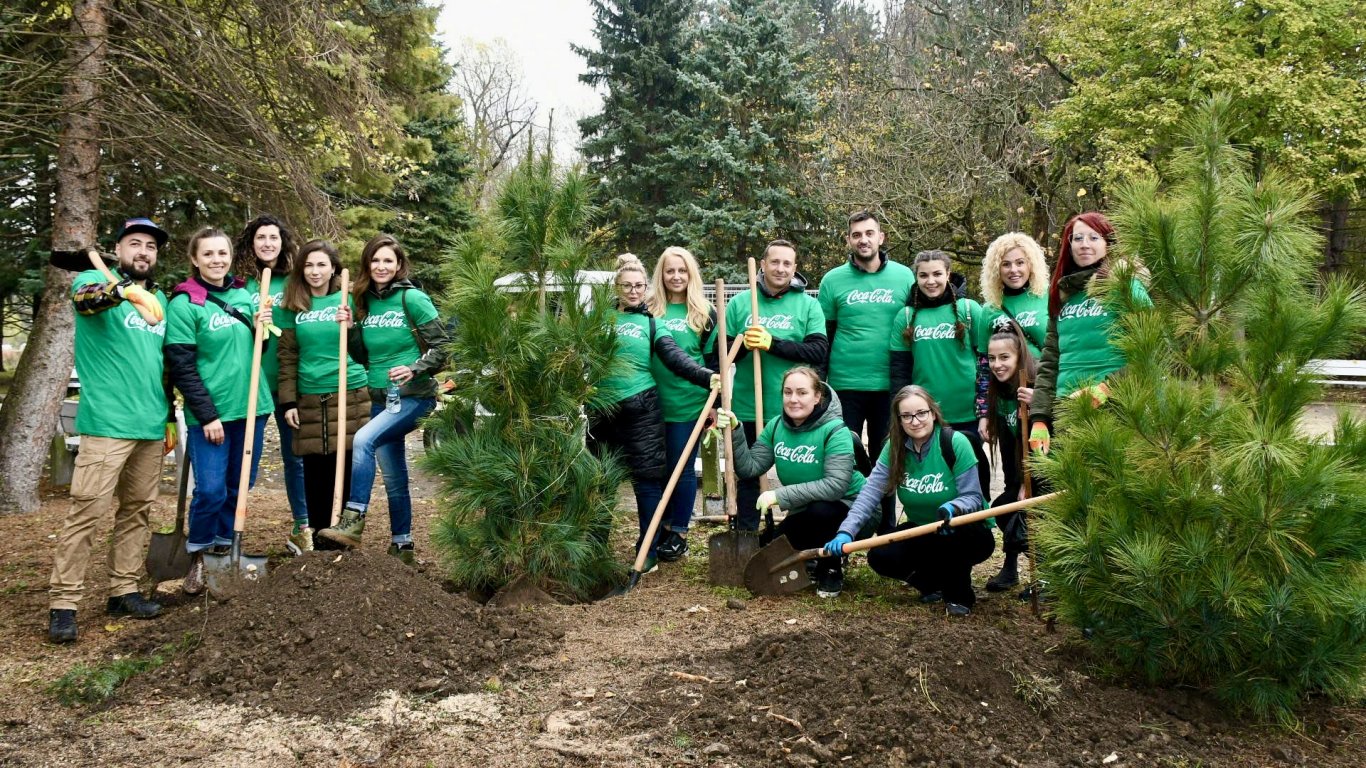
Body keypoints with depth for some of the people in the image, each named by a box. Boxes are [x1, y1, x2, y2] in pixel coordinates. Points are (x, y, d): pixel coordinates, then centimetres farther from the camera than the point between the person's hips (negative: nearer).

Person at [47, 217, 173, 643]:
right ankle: (62, 604, -3)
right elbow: (84, 299, -27)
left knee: (137, 509, 11)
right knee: (87, 511, -8)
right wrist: (124, 289, -48)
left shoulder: (160, 298, 17)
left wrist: (171, 416, 20)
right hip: (108, 423, -6)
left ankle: (123, 591, 19)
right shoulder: (95, 280, -1)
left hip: (151, 425, 7)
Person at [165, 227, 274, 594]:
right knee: (210, 490, -7)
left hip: (251, 407, 5)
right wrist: (207, 415, -14)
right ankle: (197, 559, 12)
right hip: (210, 412, -5)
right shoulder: (184, 303, -8)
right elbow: (181, 367, -11)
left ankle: (224, 549, 27)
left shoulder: (243, 295, 8)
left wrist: (262, 327, -3)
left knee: (239, 487, 11)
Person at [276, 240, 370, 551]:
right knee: (315, 473, 7)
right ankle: (319, 535, 20)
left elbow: (363, 352, -1)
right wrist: (288, 402, 3)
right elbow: (287, 358, 8)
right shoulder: (294, 306, 6)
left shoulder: (348, 300, 1)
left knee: (345, 471, 2)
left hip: (349, 396, -2)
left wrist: (351, 327, -20)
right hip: (310, 399, 2)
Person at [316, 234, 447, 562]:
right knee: (393, 478, 11)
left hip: (413, 396, -6)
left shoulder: (412, 298, -8)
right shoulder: (365, 301, 8)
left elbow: (442, 347, -8)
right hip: (380, 398, 6)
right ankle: (402, 546, 21)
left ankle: (353, 523, -24)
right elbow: (362, 353, 16)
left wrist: (414, 368, -21)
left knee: (363, 440, -27)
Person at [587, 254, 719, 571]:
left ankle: (649, 551, 8)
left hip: (640, 408, -3)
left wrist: (706, 377, -26)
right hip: (602, 408, 3)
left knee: (646, 477, -1)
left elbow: (674, 355, -11)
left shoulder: (651, 321, 1)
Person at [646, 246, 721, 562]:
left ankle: (680, 532, 16)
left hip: (688, 404, -2)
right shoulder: (649, 309, 5)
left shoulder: (704, 314, 1)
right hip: (652, 403, 3)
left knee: (682, 467, 5)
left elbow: (715, 361, 2)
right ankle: (664, 525, 26)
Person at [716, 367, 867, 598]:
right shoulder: (776, 426, -4)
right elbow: (750, 468, -7)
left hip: (848, 508, -6)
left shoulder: (835, 431, -24)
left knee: (820, 510, -36)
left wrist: (780, 495, -37)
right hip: (805, 513, 6)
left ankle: (832, 568, -8)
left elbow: (836, 485, -36)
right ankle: (817, 557, 21)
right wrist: (735, 433, -22)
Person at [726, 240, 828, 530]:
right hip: (747, 409, 1)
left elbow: (819, 352, -11)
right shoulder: (740, 302, 4)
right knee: (748, 476, 11)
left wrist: (772, 343, -20)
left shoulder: (808, 304, 1)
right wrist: (743, 343, -18)